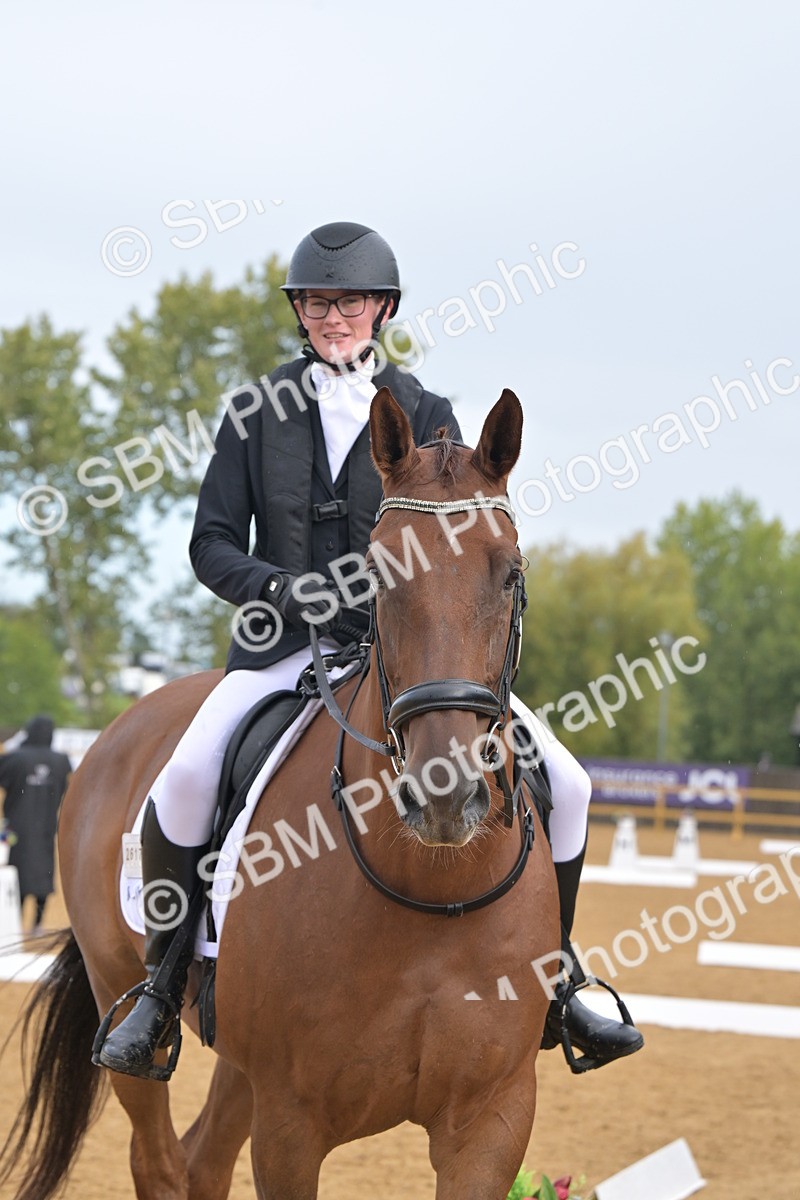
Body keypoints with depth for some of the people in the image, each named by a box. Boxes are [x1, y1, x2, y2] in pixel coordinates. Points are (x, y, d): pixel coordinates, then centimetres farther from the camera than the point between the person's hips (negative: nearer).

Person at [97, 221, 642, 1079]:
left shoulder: (425, 416, 6)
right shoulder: (259, 412, 6)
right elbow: (212, 545, 4)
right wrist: (282, 588, -16)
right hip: (285, 645, -1)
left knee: (562, 783, -11)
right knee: (186, 774, -31)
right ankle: (162, 983, -12)